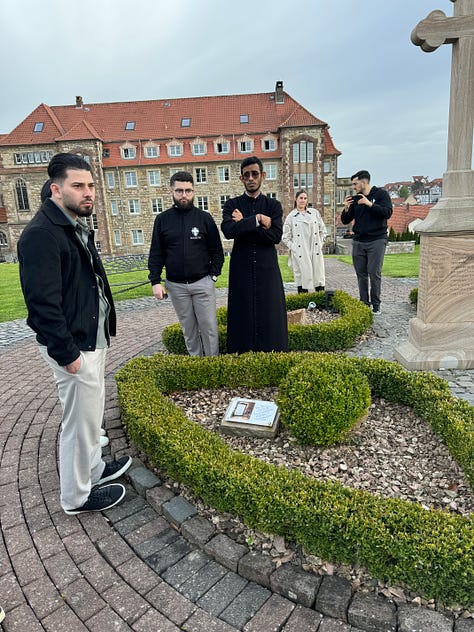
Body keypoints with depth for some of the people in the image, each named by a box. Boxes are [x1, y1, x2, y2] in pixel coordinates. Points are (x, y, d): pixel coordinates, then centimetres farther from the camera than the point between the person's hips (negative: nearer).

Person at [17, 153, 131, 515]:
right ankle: (77, 496, 24)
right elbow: (43, 303, -24)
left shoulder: (78, 227, 11)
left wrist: (100, 336, 15)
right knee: (81, 420, 4)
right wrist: (66, 354, -21)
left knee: (92, 412, 23)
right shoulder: (41, 234, -20)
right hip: (72, 346, -10)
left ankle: (93, 469, 43)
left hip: (93, 337, 10)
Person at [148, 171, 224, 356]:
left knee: (209, 326, 2)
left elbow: (217, 250, 4)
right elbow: (156, 253, 5)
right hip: (176, 285, 1)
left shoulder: (205, 217, 1)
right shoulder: (162, 219, 4)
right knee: (189, 328, 11)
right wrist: (155, 281, -3)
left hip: (203, 282, -1)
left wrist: (214, 274, -6)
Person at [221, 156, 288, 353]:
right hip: (241, 270, 0)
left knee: (270, 319, 2)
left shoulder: (273, 205, 7)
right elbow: (228, 230, -14)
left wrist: (243, 225, -10)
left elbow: (275, 235, -10)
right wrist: (257, 219, -17)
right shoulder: (232, 205, 7)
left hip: (267, 270, 0)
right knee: (243, 318, 2)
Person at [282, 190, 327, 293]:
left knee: (318, 277, 2)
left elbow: (323, 231, 17)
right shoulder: (291, 216, 5)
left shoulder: (315, 213, 10)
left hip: (316, 252, 2)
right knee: (302, 279, -2)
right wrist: (293, 247, -1)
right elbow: (285, 237, 9)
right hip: (300, 254, -2)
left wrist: (320, 244, 8)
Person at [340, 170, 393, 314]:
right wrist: (346, 209, -8)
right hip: (358, 241, 4)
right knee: (361, 274, 5)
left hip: (377, 240, -4)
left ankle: (376, 305, 6)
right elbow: (345, 221, 12)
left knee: (374, 273, -5)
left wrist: (370, 204, -19)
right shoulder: (355, 199, 11)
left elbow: (387, 213, -13)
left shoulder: (381, 194, 0)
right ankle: (364, 303, 14)